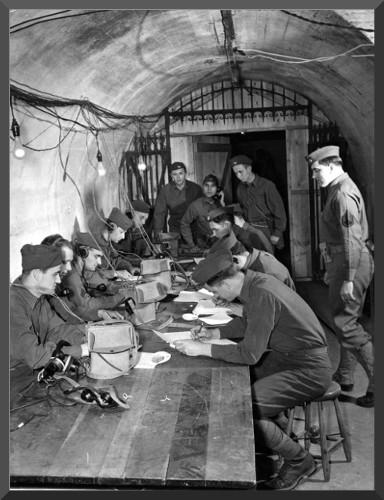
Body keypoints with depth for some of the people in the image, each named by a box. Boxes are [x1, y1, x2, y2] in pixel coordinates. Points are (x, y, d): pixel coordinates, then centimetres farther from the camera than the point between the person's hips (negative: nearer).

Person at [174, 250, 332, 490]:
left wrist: (204, 349, -19)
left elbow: (250, 354, -26)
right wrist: (215, 333, 6)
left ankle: (299, 460, 6)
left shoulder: (262, 295, -29)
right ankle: (280, 430, 28)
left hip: (309, 371, -10)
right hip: (288, 356, 10)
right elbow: (247, 322, 18)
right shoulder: (254, 281, -1)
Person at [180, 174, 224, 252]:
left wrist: (222, 204, -10)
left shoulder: (220, 203, 4)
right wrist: (192, 246, 1)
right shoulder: (195, 205, -3)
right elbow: (184, 225, 6)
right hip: (202, 248, -1)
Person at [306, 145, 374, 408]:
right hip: (343, 262, 11)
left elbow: (351, 240, -22)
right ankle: (345, 376, 31)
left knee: (345, 324, -7)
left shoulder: (343, 193, -16)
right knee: (346, 320, 17)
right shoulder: (338, 189, 16)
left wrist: (348, 279, -23)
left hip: (351, 264, -11)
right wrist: (333, 270, 23)